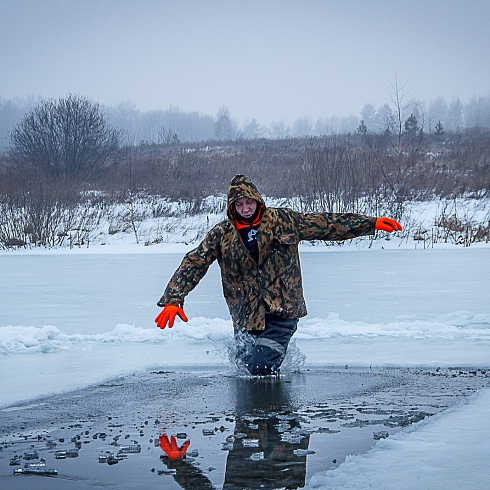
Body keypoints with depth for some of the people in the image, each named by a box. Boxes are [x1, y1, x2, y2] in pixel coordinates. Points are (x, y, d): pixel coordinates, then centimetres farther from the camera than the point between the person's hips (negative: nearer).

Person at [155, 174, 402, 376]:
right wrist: (173, 300, -11)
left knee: (261, 367, -18)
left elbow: (327, 225, 6)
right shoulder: (221, 234, 3)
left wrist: (372, 223, 3)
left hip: (283, 309, -2)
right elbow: (193, 265, 1)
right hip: (247, 316, 3)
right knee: (247, 365, 3)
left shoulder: (283, 220, 2)